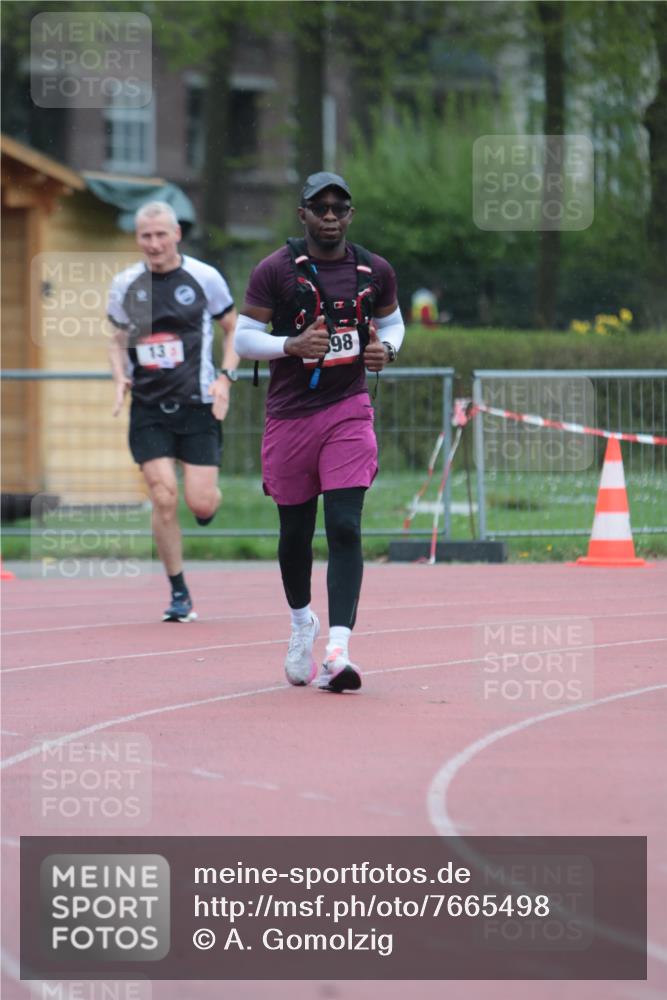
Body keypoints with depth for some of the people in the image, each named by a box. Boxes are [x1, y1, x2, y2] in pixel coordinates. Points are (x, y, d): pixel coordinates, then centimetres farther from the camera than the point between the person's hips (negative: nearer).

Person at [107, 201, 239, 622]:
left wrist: (225, 378, -5)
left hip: (198, 404, -1)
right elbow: (118, 341, 16)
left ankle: (211, 495, 33)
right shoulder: (124, 286, 3)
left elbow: (234, 328, 9)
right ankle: (179, 594, 3)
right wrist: (121, 378, -4)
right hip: (148, 409, 1)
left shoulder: (204, 278, -2)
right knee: (164, 499, -10)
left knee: (201, 503, -7)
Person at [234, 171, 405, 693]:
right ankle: (302, 621, 39)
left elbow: (392, 321, 20)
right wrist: (291, 345, -21)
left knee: (345, 528, -14)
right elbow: (244, 337, -3)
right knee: (295, 532, 11)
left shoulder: (375, 271, 4)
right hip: (290, 415, 0)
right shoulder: (275, 271, -5)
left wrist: (385, 348, -3)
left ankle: (337, 651, -20)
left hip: (348, 413, 0)